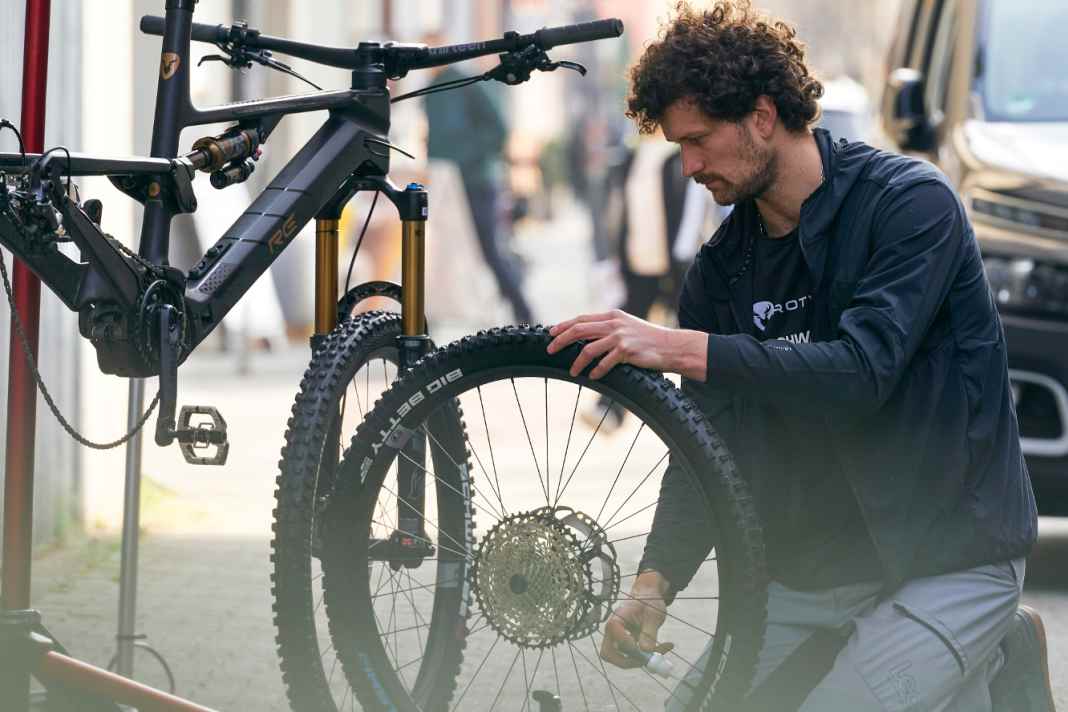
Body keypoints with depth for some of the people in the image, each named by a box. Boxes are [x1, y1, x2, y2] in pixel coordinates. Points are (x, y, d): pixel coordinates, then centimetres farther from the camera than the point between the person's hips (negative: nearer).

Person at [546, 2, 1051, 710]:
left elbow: (862, 371, -28)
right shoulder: (721, 268, 5)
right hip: (809, 566, 8)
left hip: (947, 555, -7)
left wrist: (683, 348, -33)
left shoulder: (911, 202, -15)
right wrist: (654, 583, -12)